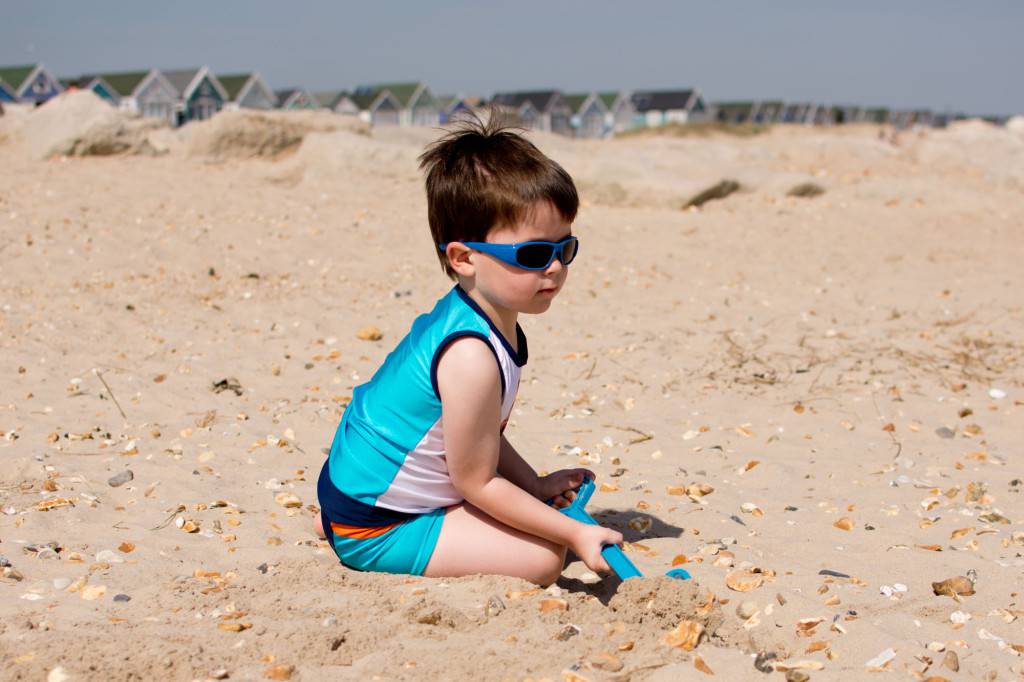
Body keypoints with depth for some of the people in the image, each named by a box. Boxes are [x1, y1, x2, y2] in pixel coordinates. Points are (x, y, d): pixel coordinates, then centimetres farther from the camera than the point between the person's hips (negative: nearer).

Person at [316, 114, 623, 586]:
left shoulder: (478, 319, 1)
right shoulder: (472, 357, -30)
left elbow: (481, 435, 11)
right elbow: (476, 481, -21)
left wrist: (537, 486, 3)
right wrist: (574, 534, -16)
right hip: (375, 533, -10)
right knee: (543, 557, -13)